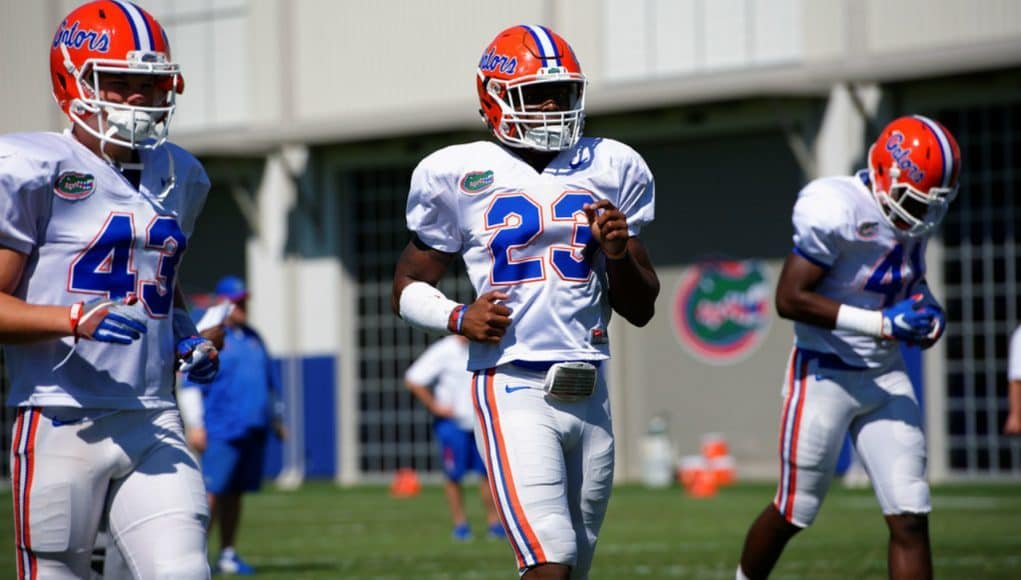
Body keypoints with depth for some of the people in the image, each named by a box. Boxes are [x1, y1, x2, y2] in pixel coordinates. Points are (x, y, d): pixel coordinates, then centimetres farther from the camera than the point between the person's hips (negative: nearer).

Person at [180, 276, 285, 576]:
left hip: (254, 430, 6)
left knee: (235, 493, 9)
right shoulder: (208, 337, -4)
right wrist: (194, 425, -13)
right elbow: (190, 384, -7)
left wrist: (275, 419, 24)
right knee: (213, 492, -11)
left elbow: (269, 382, 26)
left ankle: (228, 554, 12)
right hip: (222, 430, -6)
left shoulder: (253, 338, 18)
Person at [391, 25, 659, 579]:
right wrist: (459, 317, -10)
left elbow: (641, 309, 16)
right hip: (514, 389, -5)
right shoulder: (459, 176, 1)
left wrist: (620, 254, -5)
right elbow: (408, 288, 10)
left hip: (589, 394, 5)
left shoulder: (609, 170, 11)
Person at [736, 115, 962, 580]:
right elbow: (789, 299, -24)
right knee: (794, 512, 7)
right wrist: (882, 324, -26)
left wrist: (926, 310, 0)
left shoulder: (916, 218, 2)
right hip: (826, 378, -6)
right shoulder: (837, 210, -22)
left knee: (910, 519, -3)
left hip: (886, 379, 6)